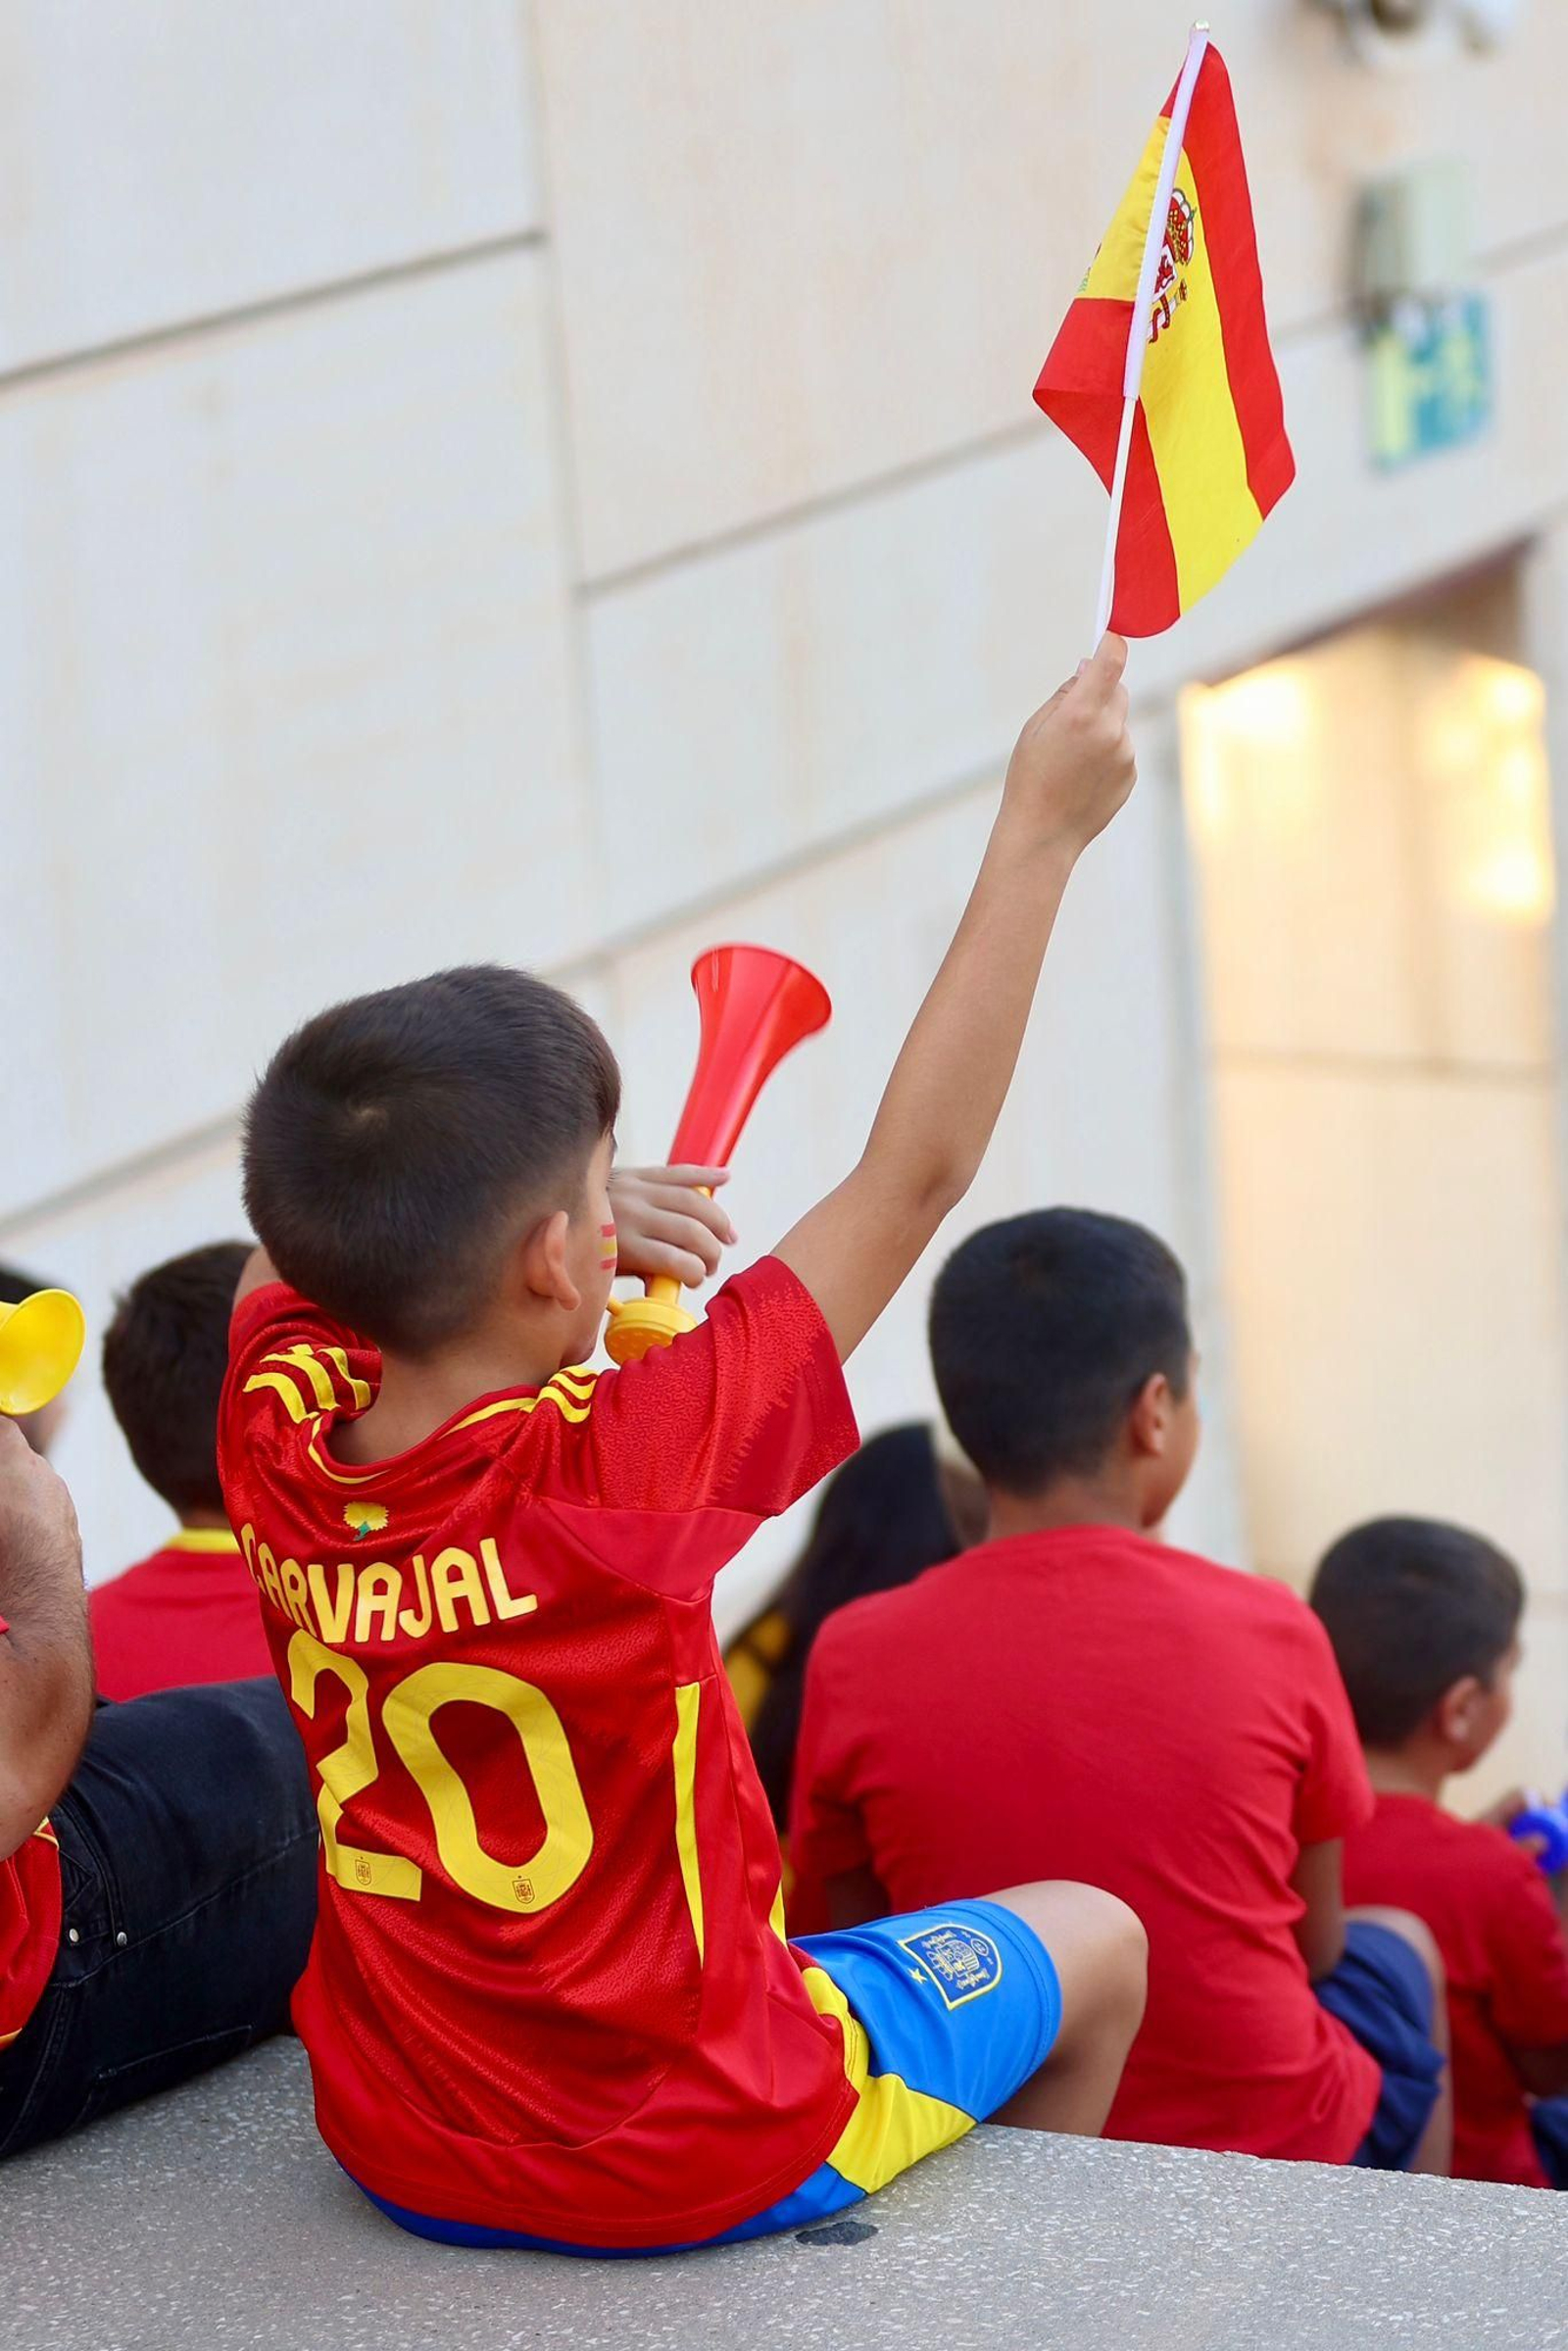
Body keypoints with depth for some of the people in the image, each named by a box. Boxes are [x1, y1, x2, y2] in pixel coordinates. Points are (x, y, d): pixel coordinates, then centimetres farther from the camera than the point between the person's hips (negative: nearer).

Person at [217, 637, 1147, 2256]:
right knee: (1093, 1942, 20)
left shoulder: (274, 1441, -15)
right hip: (702, 2159, -6)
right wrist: (1039, 832, -17)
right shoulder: (614, 1478, -30)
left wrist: (495, 1206, -6)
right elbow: (916, 1169, -23)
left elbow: (299, 1235, 10)